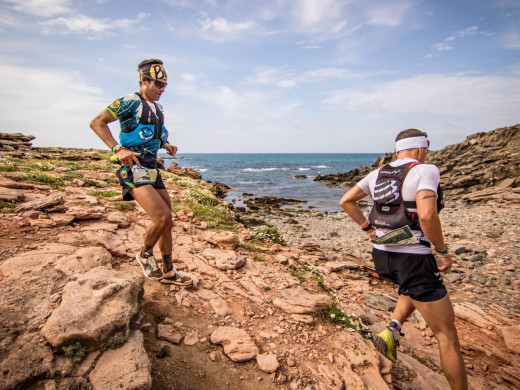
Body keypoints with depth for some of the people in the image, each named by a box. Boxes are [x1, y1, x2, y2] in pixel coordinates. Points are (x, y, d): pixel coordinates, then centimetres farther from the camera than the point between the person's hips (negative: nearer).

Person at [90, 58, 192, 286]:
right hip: (133, 168, -8)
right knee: (162, 217, -22)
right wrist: (118, 149, -23)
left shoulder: (157, 108, 18)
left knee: (167, 221, 9)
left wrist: (166, 145, 13)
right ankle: (145, 254, 9)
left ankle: (168, 271, 24)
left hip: (152, 169, 9)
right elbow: (96, 122, -11)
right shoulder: (130, 102, -6)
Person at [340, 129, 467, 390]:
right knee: (447, 336, 9)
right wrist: (443, 252, -12)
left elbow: (346, 201, 8)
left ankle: (392, 331, 20)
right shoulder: (425, 171, -10)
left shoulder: (377, 174, 8)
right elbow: (426, 214, -26)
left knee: (416, 287, 36)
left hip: (381, 256, 7)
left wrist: (369, 228, 11)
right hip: (413, 259, -6)